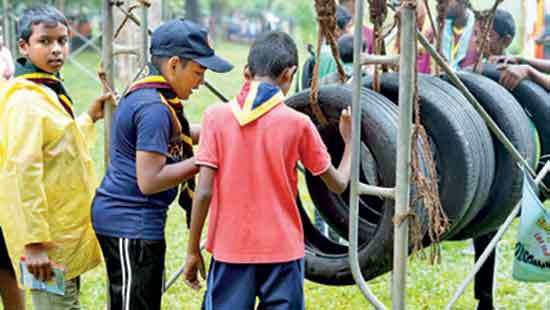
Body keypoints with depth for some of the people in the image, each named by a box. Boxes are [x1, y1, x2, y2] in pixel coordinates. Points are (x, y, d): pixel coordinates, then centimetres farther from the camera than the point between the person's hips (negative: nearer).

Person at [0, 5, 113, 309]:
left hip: (66, 232, 10)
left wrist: (90, 119, 18)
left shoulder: (48, 90, 13)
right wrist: (34, 242, -28)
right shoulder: (26, 99, -18)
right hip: (49, 241, -10)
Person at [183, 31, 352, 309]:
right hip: (282, 251, 0)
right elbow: (338, 184, 5)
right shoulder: (297, 123, -5)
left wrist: (193, 251, 2)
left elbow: (204, 192, -7)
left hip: (230, 250, 1)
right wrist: (349, 141, 22)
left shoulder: (217, 115, -4)